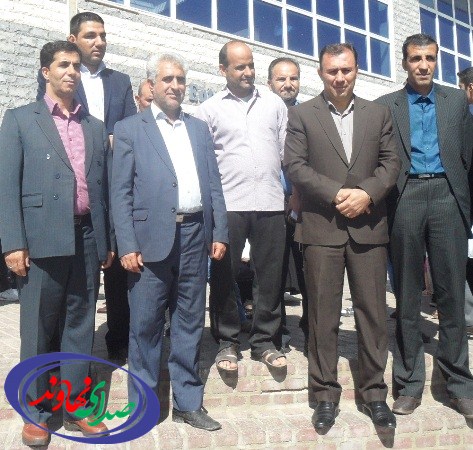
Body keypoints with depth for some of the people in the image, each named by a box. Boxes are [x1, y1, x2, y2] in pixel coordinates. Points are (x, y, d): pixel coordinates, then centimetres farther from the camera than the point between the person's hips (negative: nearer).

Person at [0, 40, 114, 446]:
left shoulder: (95, 127, 15)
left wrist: (109, 240, 11)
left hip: (87, 238, 4)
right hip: (42, 238, -3)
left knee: (81, 326, 10)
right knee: (38, 329, 5)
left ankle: (74, 407, 23)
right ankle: (36, 412, 21)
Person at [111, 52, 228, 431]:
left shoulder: (199, 129, 16)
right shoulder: (129, 129, 4)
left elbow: (214, 185, 13)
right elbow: (121, 193, -3)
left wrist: (219, 233, 5)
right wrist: (127, 245, -10)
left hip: (195, 234, 4)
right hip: (151, 236, -4)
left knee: (190, 322, 11)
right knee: (145, 324, 4)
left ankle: (188, 402, 24)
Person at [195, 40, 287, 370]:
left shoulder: (274, 104, 13)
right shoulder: (209, 109, 7)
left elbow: (287, 152, 13)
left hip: (270, 203, 2)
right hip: (228, 204, -2)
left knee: (271, 275, 6)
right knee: (224, 276, 3)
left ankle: (265, 341, 21)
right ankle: (227, 342, 18)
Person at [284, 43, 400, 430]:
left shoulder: (379, 114, 14)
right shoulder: (301, 114, 7)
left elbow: (391, 162, 8)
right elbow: (295, 165, -3)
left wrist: (366, 193, -10)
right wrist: (337, 194, -12)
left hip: (369, 226, 2)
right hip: (322, 227, -2)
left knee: (373, 311, 6)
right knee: (323, 316, 3)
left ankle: (375, 392, 20)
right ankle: (326, 395, 16)